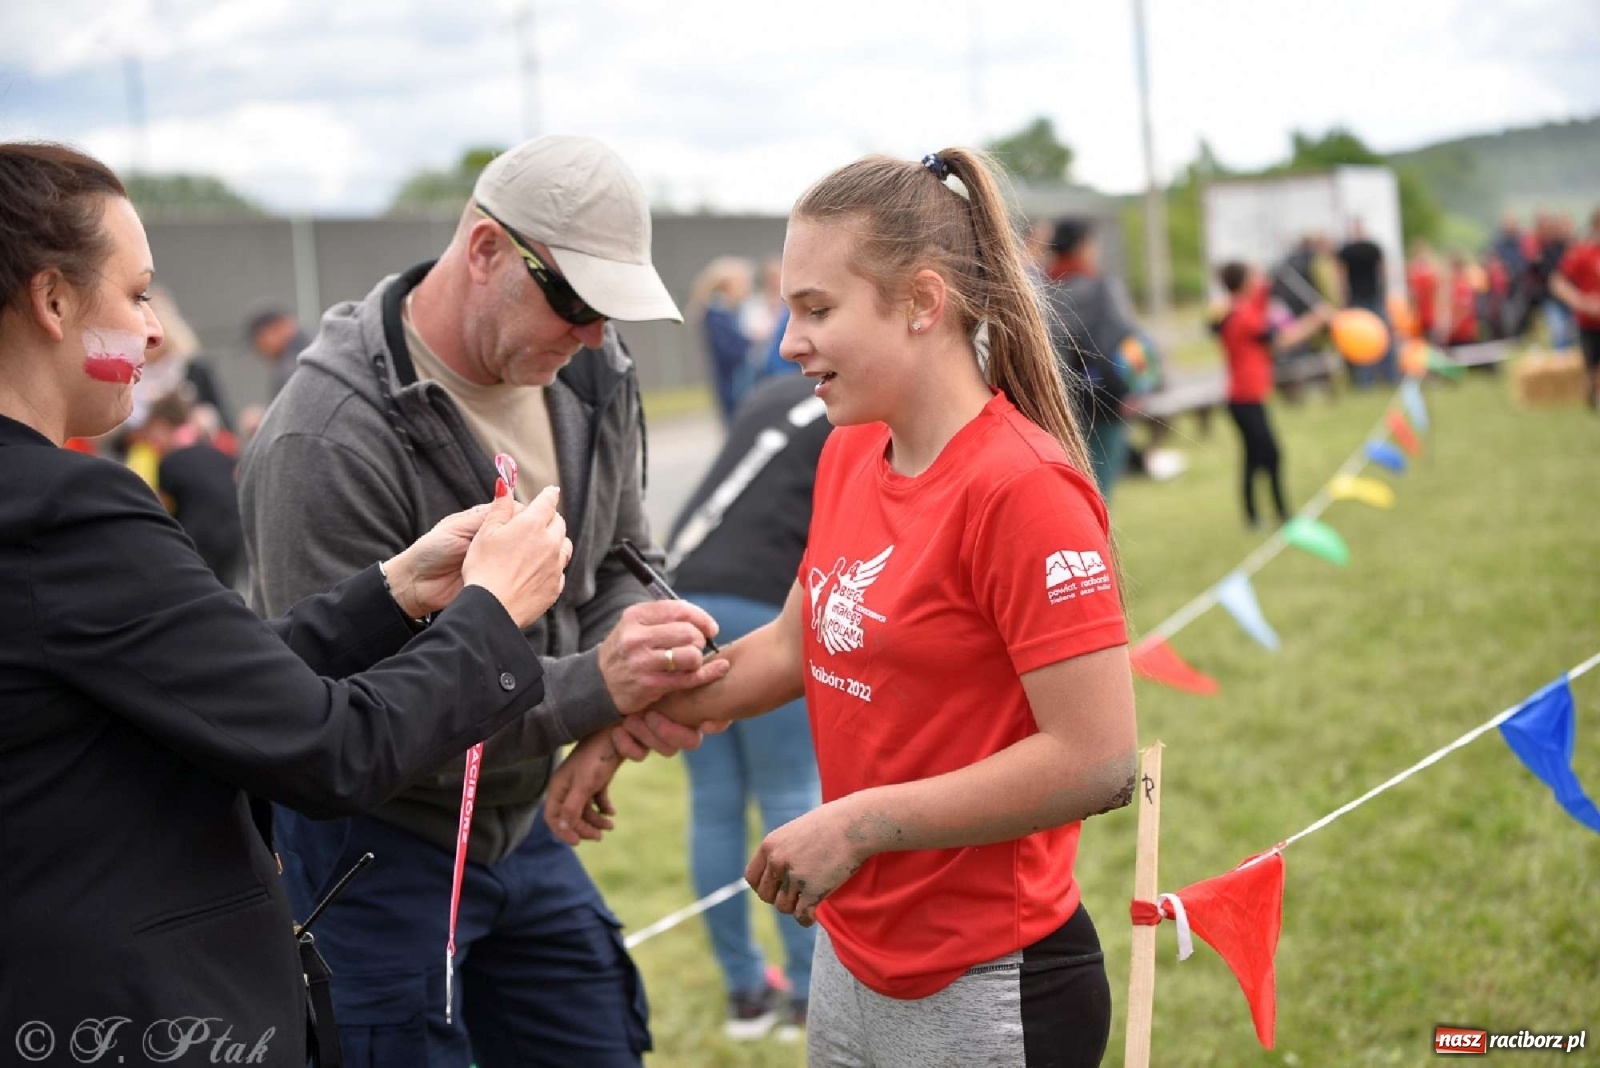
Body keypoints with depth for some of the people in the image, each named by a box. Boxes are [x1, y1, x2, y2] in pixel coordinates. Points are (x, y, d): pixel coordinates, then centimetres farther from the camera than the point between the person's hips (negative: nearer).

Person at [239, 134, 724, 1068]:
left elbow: (619, 564, 9)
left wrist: (647, 671, -15)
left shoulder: (591, 375, -3)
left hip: (520, 826, 7)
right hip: (372, 844, -7)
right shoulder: (330, 440, -27)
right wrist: (593, 685, -34)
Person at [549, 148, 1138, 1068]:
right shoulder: (849, 456, 4)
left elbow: (1098, 762, -25)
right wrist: (624, 726, 9)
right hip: (853, 956, 7)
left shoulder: (1022, 489, -21)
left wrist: (857, 823, -21)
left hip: (983, 991, -7)